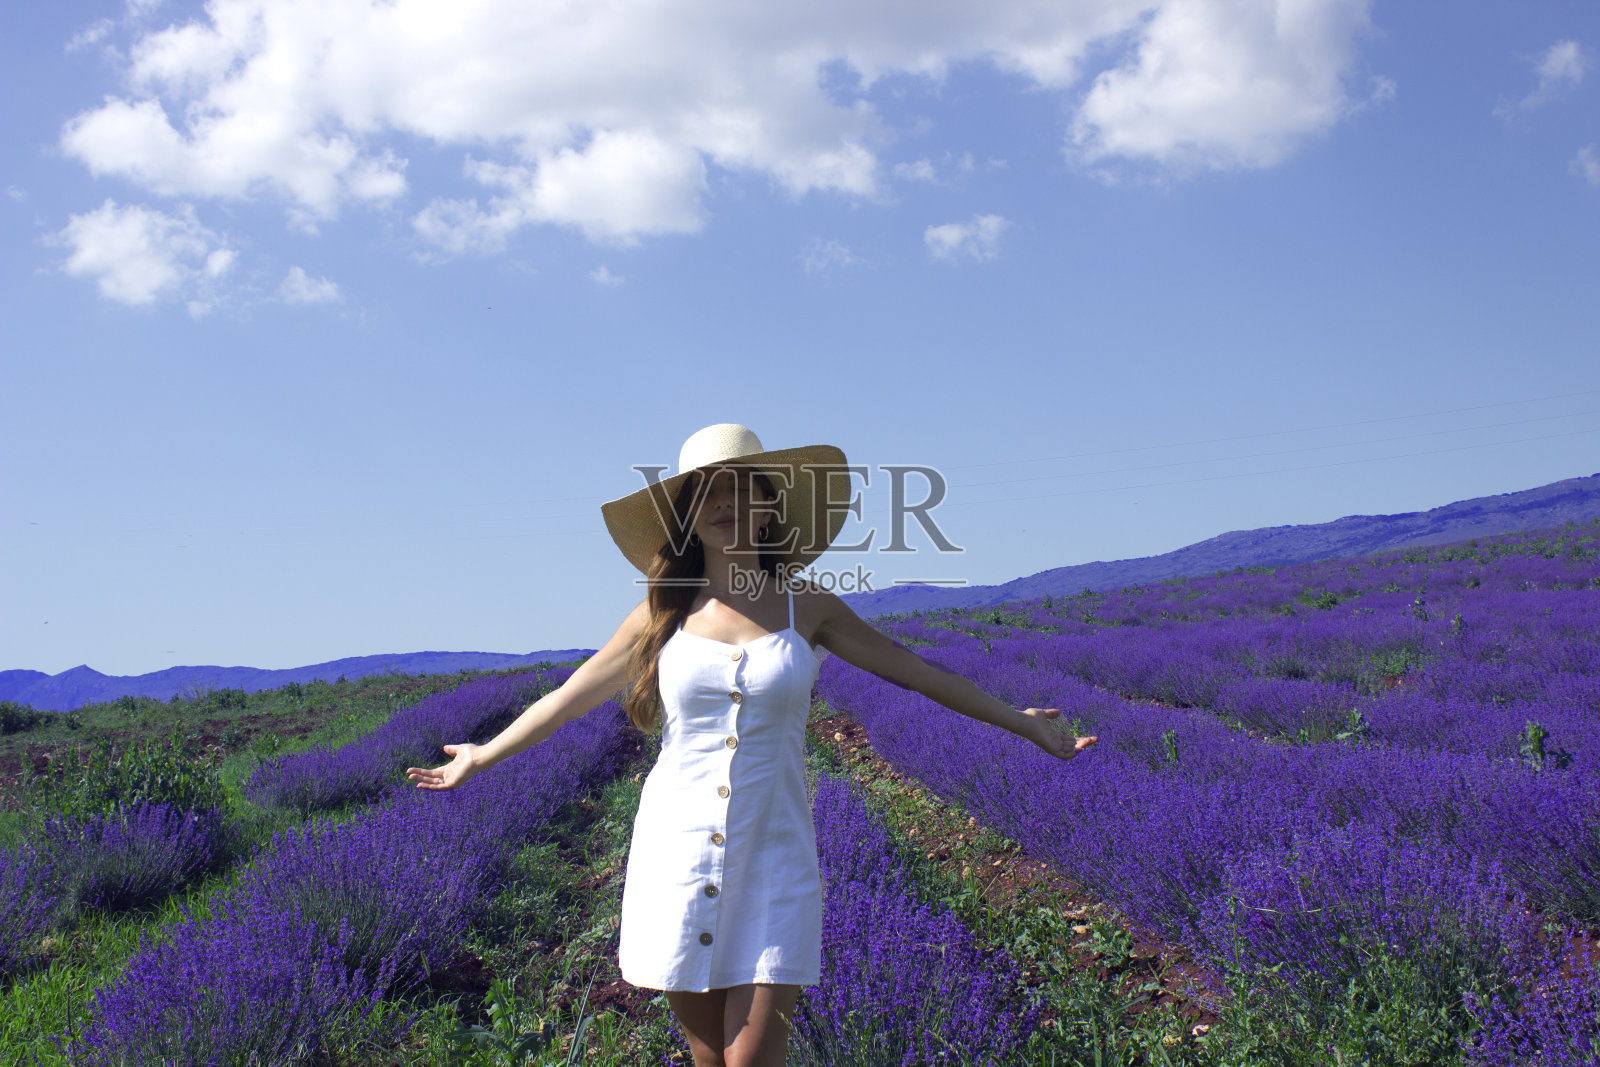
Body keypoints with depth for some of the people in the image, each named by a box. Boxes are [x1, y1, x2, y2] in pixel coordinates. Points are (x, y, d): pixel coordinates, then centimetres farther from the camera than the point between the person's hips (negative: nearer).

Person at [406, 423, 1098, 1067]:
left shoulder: (808, 608, 3)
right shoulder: (661, 615, 4)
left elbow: (923, 675, 10)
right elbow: (570, 698, 14)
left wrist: (1021, 723, 13)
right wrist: (481, 757, 20)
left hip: (773, 859, -1)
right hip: (677, 857, 1)